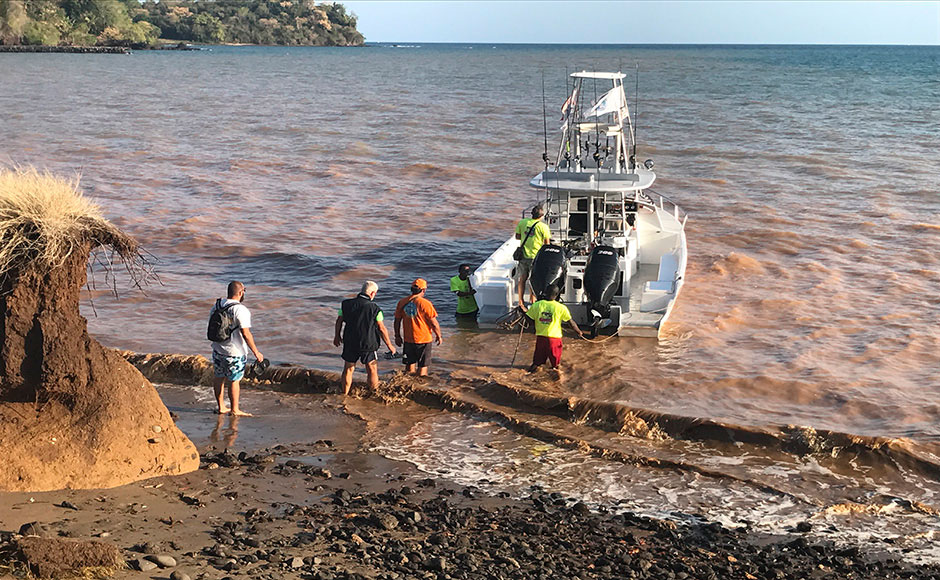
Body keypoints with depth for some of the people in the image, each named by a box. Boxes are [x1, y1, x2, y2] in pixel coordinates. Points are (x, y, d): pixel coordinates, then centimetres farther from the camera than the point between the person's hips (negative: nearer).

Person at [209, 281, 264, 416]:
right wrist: (256, 352, -16)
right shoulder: (241, 310, -21)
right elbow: (246, 334, -23)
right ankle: (235, 410, 13)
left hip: (218, 349, 7)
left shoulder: (216, 306, 2)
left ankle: (220, 407, 28)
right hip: (235, 352, -7)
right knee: (234, 381, 3)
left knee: (219, 377, 17)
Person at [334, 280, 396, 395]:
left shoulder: (346, 304, -4)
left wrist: (337, 336, 25)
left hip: (349, 343, 3)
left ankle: (344, 395, 26)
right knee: (372, 370, 14)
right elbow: (381, 329, -11)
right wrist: (389, 345, 0)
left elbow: (339, 321, 8)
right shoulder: (374, 308, -14)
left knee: (348, 369, 18)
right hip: (368, 344, -3)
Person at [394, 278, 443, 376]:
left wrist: (397, 336, 17)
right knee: (422, 367, 6)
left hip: (408, 339, 5)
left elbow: (397, 321, 6)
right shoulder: (425, 304, -16)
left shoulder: (402, 302, -1)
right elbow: (434, 323, -13)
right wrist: (439, 336, 1)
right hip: (423, 339, -5)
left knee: (409, 365, 17)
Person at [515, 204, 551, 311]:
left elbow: (517, 236, 8)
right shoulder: (543, 227, -11)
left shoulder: (522, 223, -1)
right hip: (536, 256, -3)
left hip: (523, 255, 3)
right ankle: (532, 301, 20)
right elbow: (547, 243, -8)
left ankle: (521, 302, 15)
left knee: (522, 279, 12)